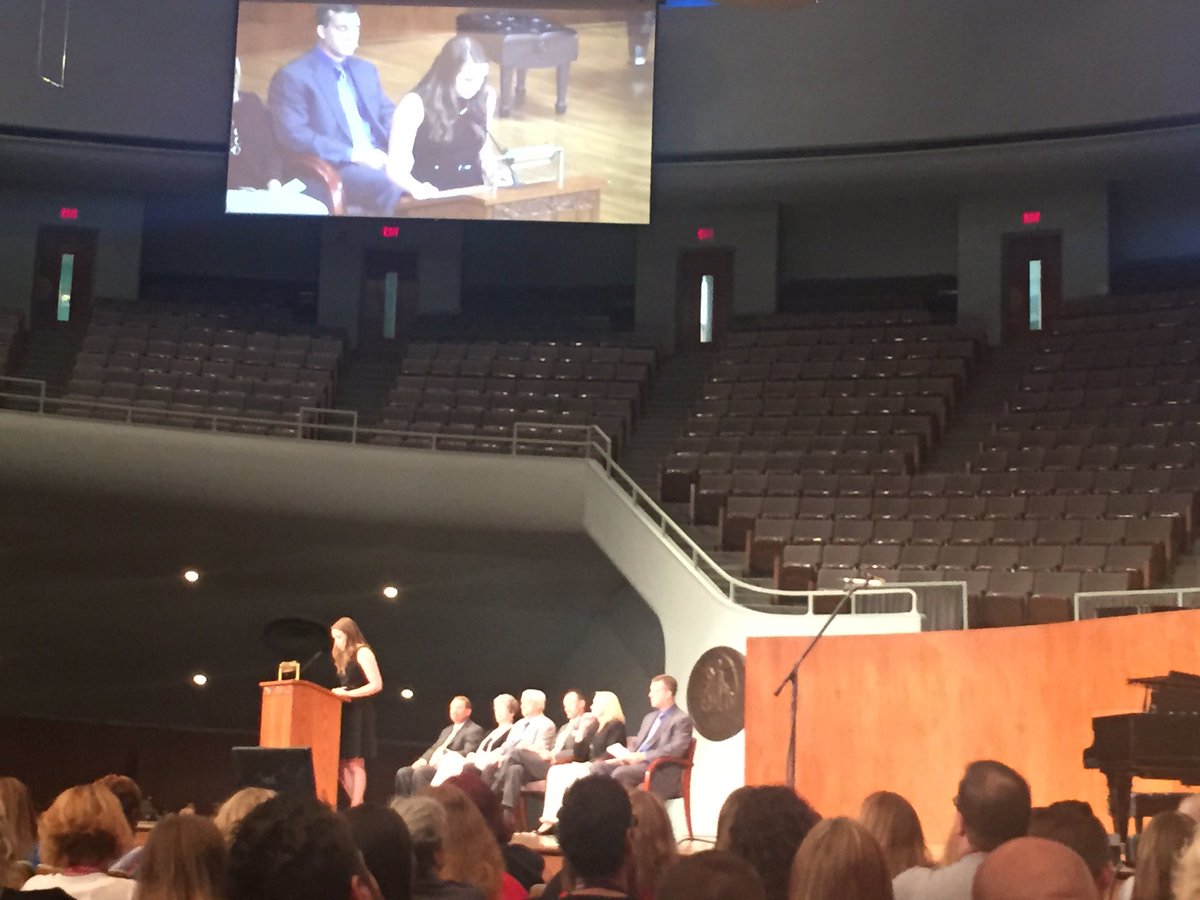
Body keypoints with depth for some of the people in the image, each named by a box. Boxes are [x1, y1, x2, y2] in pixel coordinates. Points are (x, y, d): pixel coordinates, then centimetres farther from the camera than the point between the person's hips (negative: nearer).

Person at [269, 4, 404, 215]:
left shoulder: (366, 70, 21)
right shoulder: (293, 76, -2)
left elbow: (388, 115, 21)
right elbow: (293, 135, -12)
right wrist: (353, 154, -20)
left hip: (379, 159, 7)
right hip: (333, 167, -7)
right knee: (391, 186, -35)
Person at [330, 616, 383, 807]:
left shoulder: (362, 653, -7)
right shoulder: (343, 656, 19)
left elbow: (377, 685, -16)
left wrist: (347, 694, -15)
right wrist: (339, 693, -1)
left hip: (359, 713, -9)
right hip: (345, 713, 9)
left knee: (354, 762, -8)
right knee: (341, 763, 4)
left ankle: (356, 807, -5)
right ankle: (357, 804, 8)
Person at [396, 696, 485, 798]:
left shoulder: (475, 730, 0)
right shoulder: (447, 730, 29)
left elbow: (467, 754, -13)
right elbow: (433, 748, 24)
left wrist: (444, 758, -21)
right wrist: (423, 759, 1)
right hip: (432, 766, 9)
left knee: (419, 771, -33)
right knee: (403, 773, -13)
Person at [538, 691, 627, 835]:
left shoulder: (615, 726, -3)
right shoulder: (595, 727, 22)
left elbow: (611, 754, -15)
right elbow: (581, 756, 17)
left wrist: (590, 764, -19)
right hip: (588, 769, 8)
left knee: (566, 774, -26)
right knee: (555, 771, -14)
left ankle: (553, 819, -22)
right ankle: (549, 819, -26)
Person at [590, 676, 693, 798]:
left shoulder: (682, 720, -3)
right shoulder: (650, 717, 26)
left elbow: (676, 749, -17)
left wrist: (643, 756, -22)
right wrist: (627, 755, 1)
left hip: (662, 770, -8)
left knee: (620, 773, -33)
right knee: (598, 767, -12)